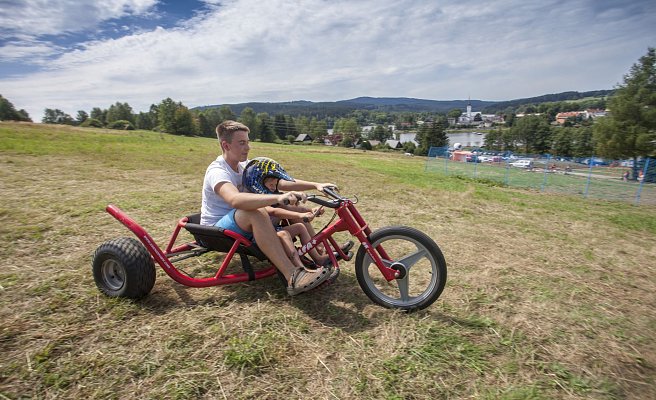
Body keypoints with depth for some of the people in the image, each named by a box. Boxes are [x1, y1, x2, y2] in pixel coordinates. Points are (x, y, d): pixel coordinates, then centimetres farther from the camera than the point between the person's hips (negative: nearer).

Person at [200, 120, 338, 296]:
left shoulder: (246, 166, 3)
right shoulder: (217, 171, -21)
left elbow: (281, 182, -4)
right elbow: (235, 199, -44)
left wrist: (315, 185, -17)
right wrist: (278, 197, -57)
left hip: (243, 226, 8)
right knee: (256, 212, -38)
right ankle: (293, 277, -39)